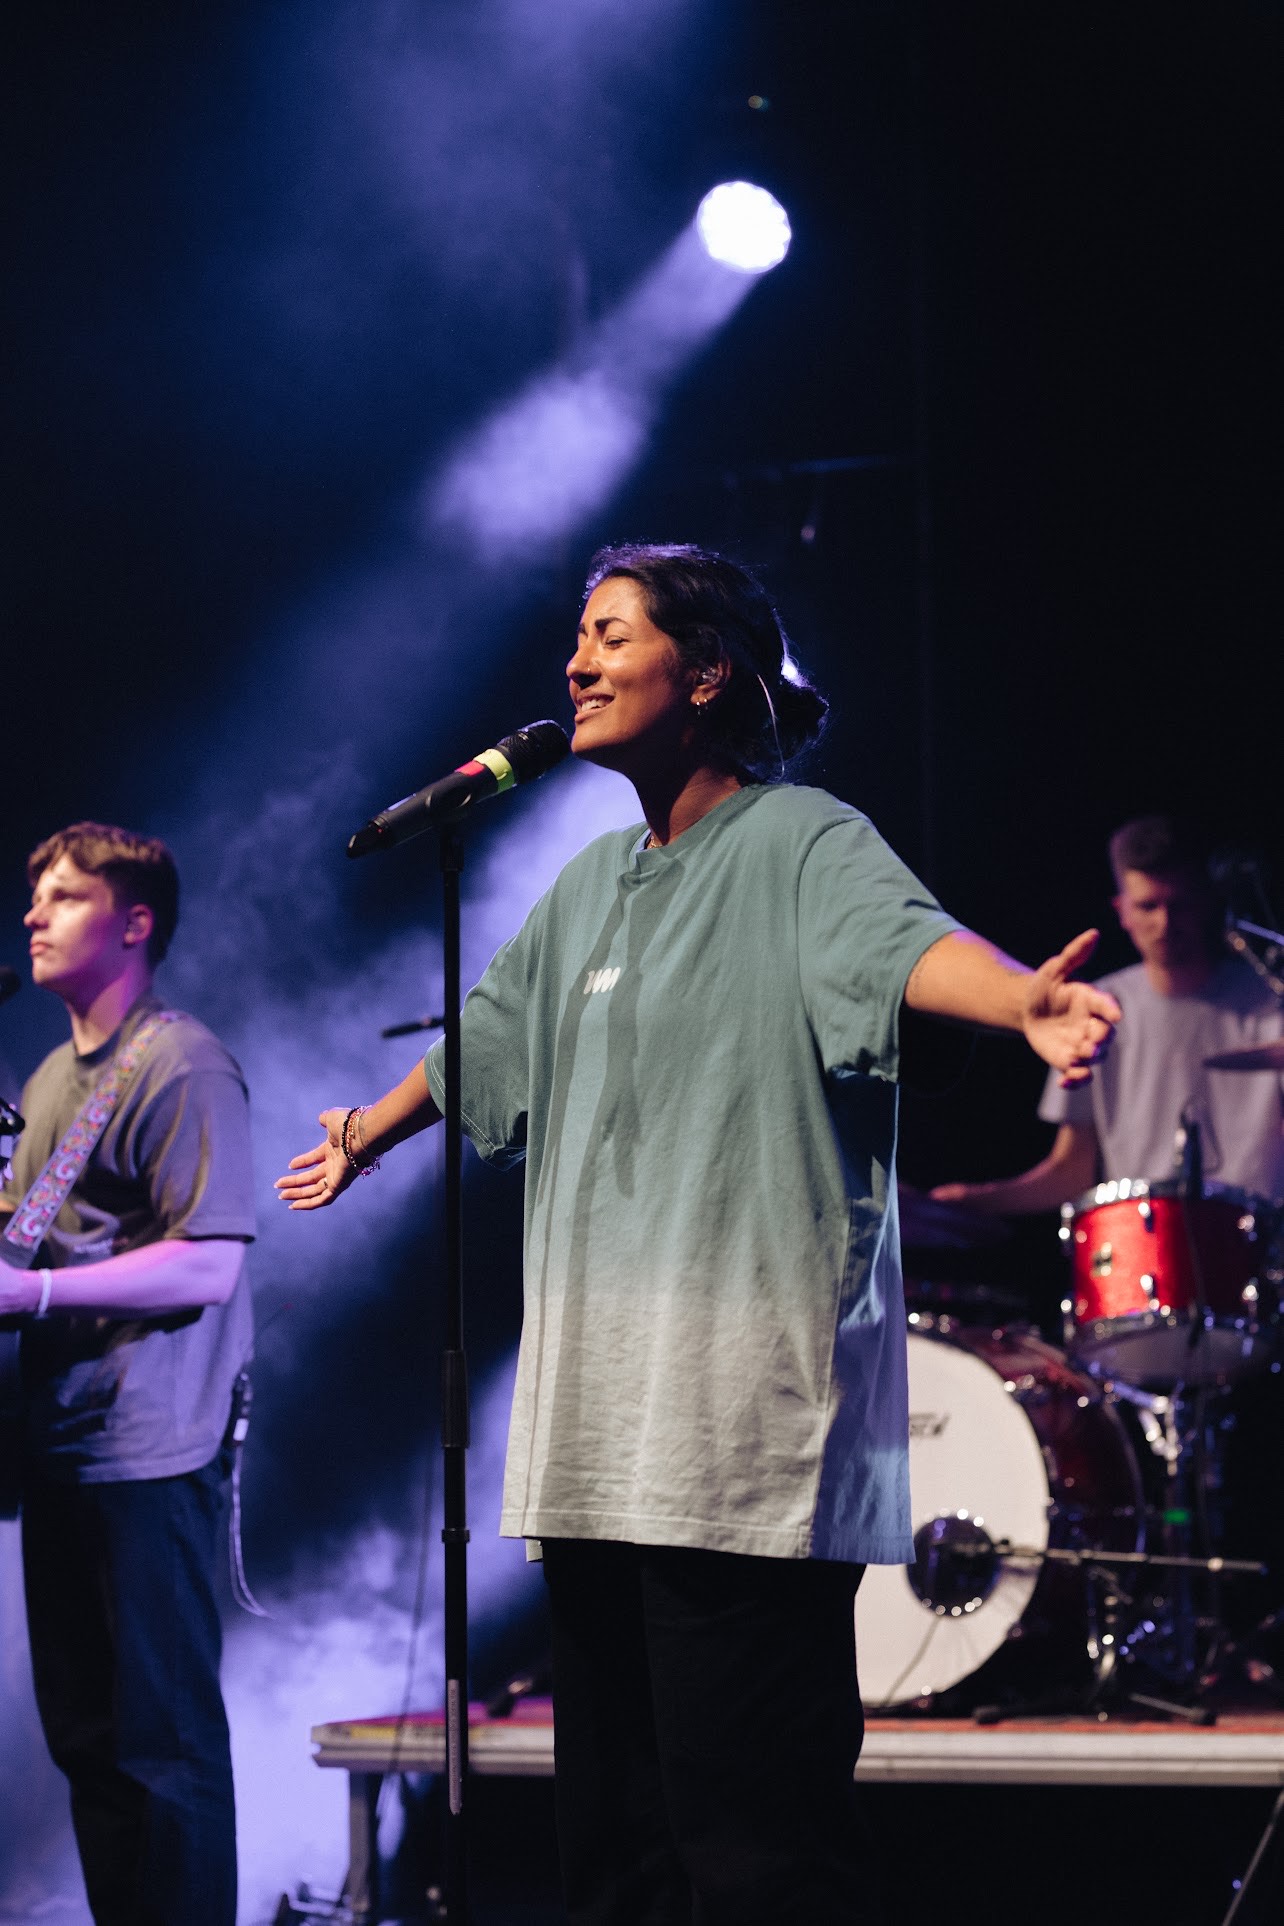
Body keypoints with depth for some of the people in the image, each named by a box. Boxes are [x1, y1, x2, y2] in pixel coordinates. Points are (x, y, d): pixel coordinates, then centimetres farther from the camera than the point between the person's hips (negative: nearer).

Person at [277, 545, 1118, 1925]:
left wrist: (1029, 1002, -48)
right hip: (598, 1421, 8)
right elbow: (490, 1031, 37)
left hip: (745, 1417, -8)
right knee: (617, 1811, 10)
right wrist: (371, 1134, 54)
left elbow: (900, 936, -27)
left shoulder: (799, 841, -6)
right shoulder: (593, 882, 19)